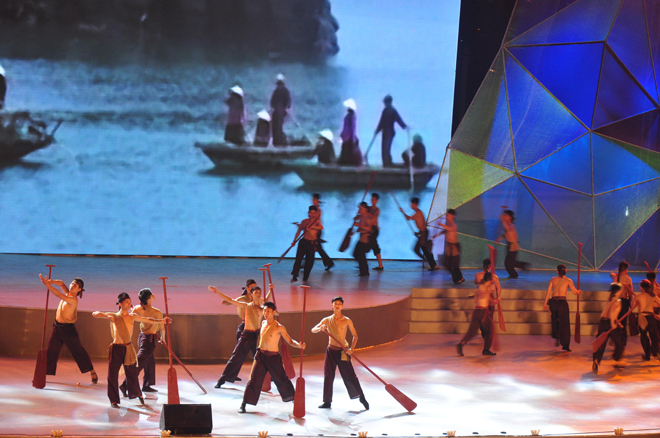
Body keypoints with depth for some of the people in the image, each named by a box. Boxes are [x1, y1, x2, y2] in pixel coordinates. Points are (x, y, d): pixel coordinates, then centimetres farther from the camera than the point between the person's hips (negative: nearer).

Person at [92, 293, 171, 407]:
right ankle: (114, 400, 12)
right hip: (116, 348, -2)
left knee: (132, 373, 8)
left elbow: (148, 320, 9)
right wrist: (106, 316, -23)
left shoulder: (132, 316, 7)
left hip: (128, 348, 2)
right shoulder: (114, 316, -2)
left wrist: (162, 320, -2)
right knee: (113, 374, -1)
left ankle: (137, 394, 33)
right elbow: (95, 314, -6)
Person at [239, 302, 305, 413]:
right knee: (254, 380, -4)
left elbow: (289, 341, -9)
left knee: (282, 379, 8)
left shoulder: (279, 327, -11)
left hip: (273, 357, -4)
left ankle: (294, 400, 29)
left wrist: (299, 345, -25)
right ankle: (243, 405, -1)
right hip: (261, 356, 4)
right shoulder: (263, 323, 6)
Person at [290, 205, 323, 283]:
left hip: (312, 243, -2)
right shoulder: (304, 221, 9)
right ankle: (294, 276, -4)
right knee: (298, 258, -7)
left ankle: (305, 277, 15)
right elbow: (299, 231, 19)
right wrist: (294, 241, 15)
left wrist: (311, 227, -29)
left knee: (309, 261, 2)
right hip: (303, 242, 2)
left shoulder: (316, 221, 0)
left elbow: (321, 227, -22)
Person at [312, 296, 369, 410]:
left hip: (342, 352, -3)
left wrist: (351, 349, -13)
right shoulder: (327, 320, 4)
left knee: (350, 375, -4)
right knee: (328, 376, 3)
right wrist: (320, 328, -22)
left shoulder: (347, 321, -4)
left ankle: (362, 397, 10)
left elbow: (355, 335, 1)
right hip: (330, 351, 3)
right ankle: (327, 402, 11)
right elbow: (313, 330, 0)